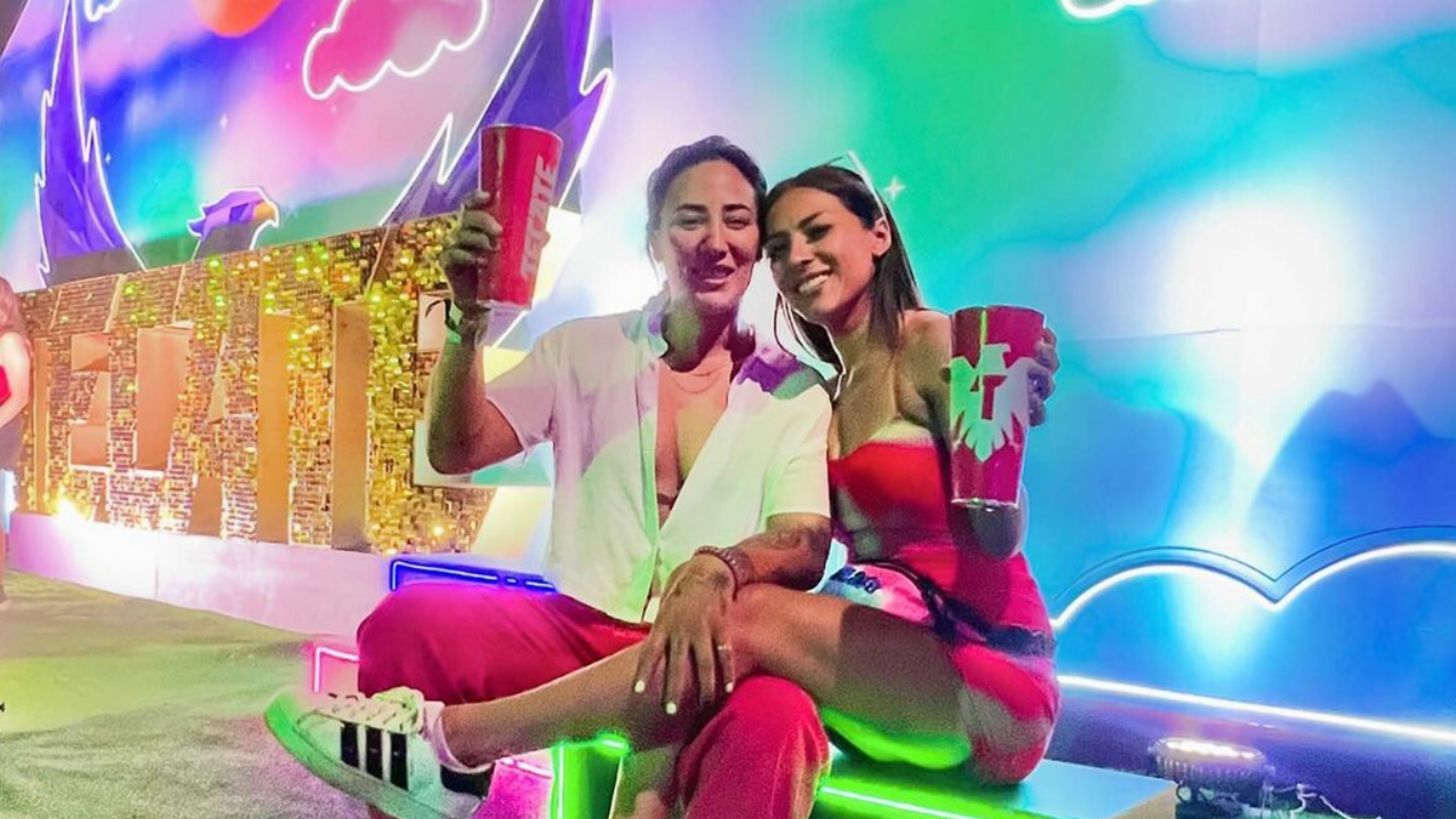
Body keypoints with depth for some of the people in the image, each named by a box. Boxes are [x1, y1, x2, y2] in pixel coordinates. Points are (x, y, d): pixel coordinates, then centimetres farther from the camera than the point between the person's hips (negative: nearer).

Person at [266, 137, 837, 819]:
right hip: (578, 627, 2)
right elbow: (455, 452, -1)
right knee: (408, 622, -25)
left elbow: (805, 544, -10)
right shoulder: (584, 350, 7)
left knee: (774, 717, -35)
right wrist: (469, 318, -18)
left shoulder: (796, 393, 3)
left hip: (711, 648, -1)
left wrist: (715, 572, -33)